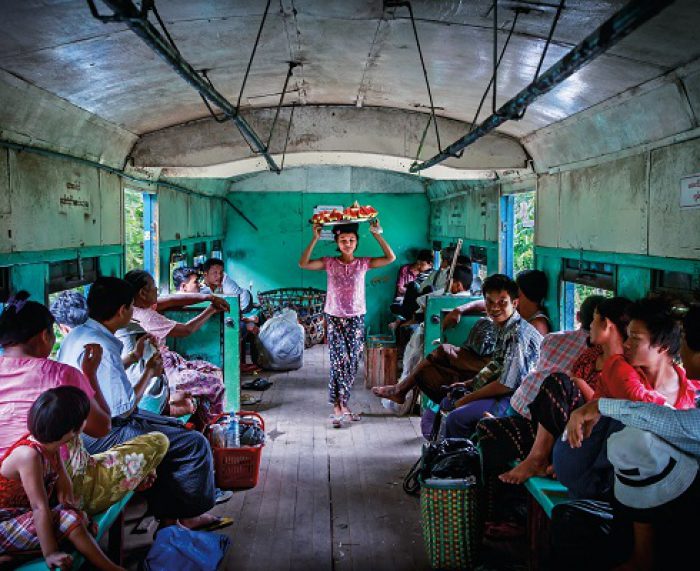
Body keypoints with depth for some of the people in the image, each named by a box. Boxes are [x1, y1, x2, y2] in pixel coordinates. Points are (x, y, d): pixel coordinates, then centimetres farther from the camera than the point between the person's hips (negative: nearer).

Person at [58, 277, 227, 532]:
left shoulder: (78, 334, 6)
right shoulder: (100, 347, -25)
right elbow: (124, 409, -23)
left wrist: (133, 357, 22)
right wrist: (150, 372, -10)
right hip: (101, 436, -11)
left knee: (175, 427, 17)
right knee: (195, 444, -9)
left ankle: (168, 516, 19)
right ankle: (189, 515, 12)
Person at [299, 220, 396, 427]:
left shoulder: (363, 263, 3)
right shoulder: (329, 263, 0)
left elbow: (390, 258, -6)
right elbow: (303, 264, -10)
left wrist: (377, 235, -11)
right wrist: (315, 239, -14)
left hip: (356, 318, 2)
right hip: (334, 317, -2)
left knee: (352, 363, 3)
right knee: (340, 360, -12)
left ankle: (341, 404, 17)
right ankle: (339, 407, -5)